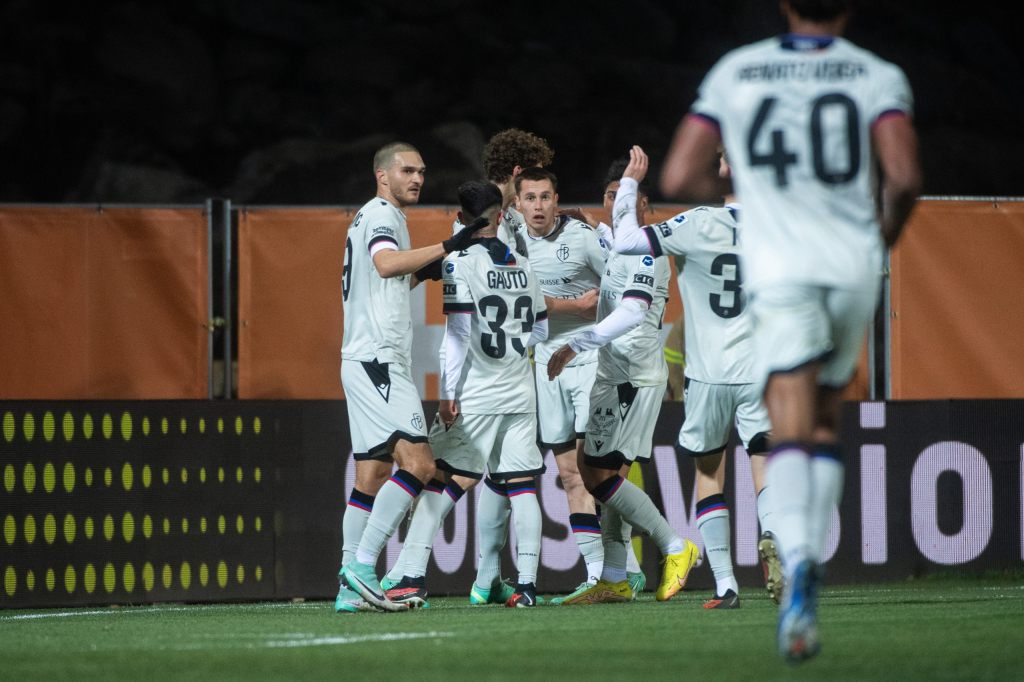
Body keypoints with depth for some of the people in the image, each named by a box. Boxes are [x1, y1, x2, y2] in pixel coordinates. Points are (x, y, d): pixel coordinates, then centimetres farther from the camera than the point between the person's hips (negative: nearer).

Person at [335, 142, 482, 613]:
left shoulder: (367, 219, 24)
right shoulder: (382, 214, -6)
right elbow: (386, 262, -26)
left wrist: (421, 271, 22)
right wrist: (447, 248, -24)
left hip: (364, 361, 11)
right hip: (379, 358, -11)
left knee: (373, 475, 8)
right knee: (418, 464, -17)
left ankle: (351, 589, 6)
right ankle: (362, 564, -21)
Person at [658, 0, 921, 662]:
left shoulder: (735, 74, 8)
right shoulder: (878, 78, 4)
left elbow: (678, 178, 5)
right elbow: (904, 177, -11)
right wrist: (886, 230, 10)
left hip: (780, 266, -1)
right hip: (855, 265, 1)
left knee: (792, 428, -10)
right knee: (826, 420, 19)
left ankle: (798, 564, -34)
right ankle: (812, 565, 12)